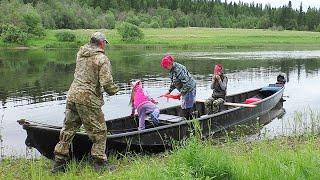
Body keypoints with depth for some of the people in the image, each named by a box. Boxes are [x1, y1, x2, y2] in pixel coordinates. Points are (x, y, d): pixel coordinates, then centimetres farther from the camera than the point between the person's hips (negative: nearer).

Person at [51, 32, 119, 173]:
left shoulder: (80, 53, 9)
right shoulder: (102, 59, -11)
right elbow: (107, 83, -17)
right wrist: (114, 90, 4)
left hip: (72, 95, 7)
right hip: (88, 99, -7)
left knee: (68, 129, 17)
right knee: (99, 132, 7)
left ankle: (58, 164, 25)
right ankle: (100, 164, 12)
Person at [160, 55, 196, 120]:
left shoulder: (178, 70, -27)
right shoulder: (172, 70, 4)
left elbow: (187, 83, -29)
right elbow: (173, 82, 16)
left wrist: (180, 94, -25)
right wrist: (169, 91, 7)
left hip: (189, 89, -10)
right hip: (185, 90, 10)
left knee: (186, 109, -10)